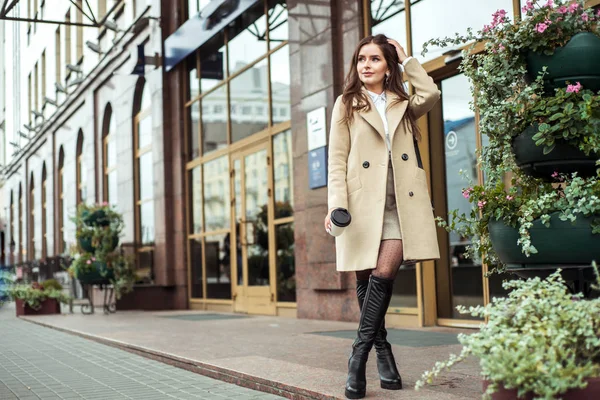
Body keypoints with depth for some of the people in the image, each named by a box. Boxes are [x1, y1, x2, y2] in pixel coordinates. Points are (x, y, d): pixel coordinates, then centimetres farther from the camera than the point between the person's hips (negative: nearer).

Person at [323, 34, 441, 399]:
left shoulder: (403, 104, 19)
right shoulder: (346, 105, 12)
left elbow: (431, 94, -4)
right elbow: (337, 160, 3)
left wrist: (406, 59, 7)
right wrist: (336, 205, -10)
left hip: (401, 203, 1)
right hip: (364, 202, 0)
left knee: (385, 273, -16)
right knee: (366, 278, 1)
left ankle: (360, 353, -8)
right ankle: (383, 352, 16)